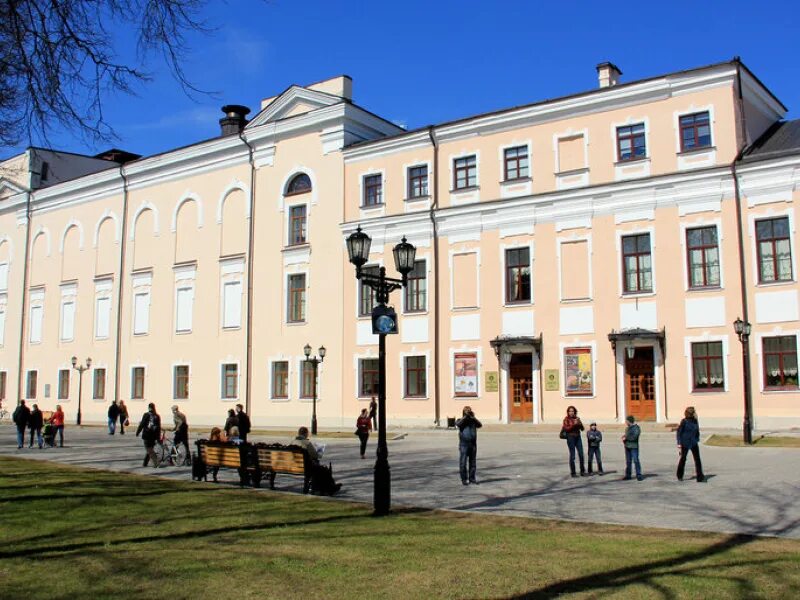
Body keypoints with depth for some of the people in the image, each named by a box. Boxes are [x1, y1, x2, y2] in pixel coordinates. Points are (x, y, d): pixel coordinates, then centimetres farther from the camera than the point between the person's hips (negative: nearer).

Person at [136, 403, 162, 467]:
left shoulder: (146, 415, -7)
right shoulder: (157, 416, 5)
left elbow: (141, 425, -9)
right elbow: (159, 427, 7)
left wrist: (137, 432, 2)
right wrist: (158, 436, 13)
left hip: (146, 435, -4)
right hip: (154, 436, 4)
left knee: (149, 450, -2)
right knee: (150, 449, 16)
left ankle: (156, 462, -16)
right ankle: (145, 463, 22)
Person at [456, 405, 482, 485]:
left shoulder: (473, 421, 11)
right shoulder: (460, 420, 6)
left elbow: (480, 425, -7)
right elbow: (458, 424, -17)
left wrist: (473, 417, -18)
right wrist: (465, 416, -20)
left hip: (473, 444, 3)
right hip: (464, 444, -3)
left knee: (473, 462, 7)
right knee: (463, 463, -3)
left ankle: (472, 478, 15)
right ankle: (464, 479, 2)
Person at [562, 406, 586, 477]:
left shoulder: (577, 418, 10)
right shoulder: (566, 419, -3)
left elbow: (582, 428, 7)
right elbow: (566, 429, -12)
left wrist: (579, 423, -11)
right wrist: (574, 424, -19)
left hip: (578, 437, 4)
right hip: (570, 437, -4)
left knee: (581, 454, 1)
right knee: (572, 455, -2)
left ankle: (582, 471, 13)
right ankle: (573, 473, 5)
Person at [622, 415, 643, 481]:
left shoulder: (637, 428, -7)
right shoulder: (627, 428, 17)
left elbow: (634, 437, -17)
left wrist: (626, 438, -11)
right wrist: (624, 437, 3)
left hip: (634, 446, -7)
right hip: (627, 446, 7)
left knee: (636, 461, -8)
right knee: (628, 461, 9)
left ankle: (639, 475, -4)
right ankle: (628, 475, 14)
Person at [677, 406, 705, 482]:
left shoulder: (695, 421, 2)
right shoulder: (684, 421, -13)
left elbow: (697, 431, 14)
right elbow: (679, 432, -10)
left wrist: (697, 440, 12)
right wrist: (679, 444, -13)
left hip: (694, 443, 4)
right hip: (685, 443, -4)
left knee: (697, 459, -5)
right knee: (683, 459, 11)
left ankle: (700, 477, -3)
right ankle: (680, 476, 27)